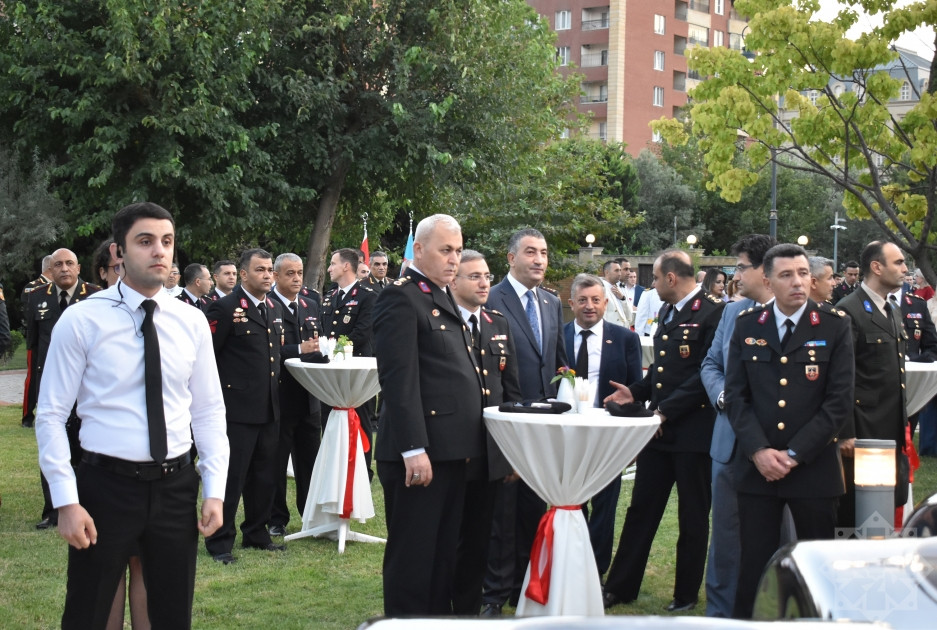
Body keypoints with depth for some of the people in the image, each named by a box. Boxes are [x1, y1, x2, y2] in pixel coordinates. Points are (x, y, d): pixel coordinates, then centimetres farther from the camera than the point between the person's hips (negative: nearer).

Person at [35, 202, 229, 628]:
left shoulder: (191, 323, 4)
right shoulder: (82, 321, -7)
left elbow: (208, 411, 9)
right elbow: (51, 415, -5)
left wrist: (214, 490, 1)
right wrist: (66, 501, -12)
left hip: (176, 486, 3)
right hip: (106, 485, -3)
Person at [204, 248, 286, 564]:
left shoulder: (275, 309, 13)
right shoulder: (225, 308, -10)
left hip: (269, 408, 7)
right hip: (237, 408, -7)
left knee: (265, 476, 14)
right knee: (231, 477, -2)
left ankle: (256, 533, 26)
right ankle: (219, 541, 7)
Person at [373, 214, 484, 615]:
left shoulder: (443, 298, 18)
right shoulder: (401, 298, -11)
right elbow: (398, 379, -18)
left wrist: (467, 446, 18)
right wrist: (414, 450, -24)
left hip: (452, 450, 9)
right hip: (421, 454, -9)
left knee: (444, 554, 16)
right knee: (412, 557, 0)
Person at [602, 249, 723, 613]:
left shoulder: (712, 313, -14)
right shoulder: (668, 313, 15)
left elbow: (707, 374, -19)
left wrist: (666, 410, -18)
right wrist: (637, 392, 8)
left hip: (694, 430, -8)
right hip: (660, 430, 8)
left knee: (693, 518, 6)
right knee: (641, 510, 11)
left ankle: (686, 595, 18)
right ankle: (620, 587, 19)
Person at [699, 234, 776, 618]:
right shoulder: (733, 312, 10)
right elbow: (711, 363, 17)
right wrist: (722, 395, -3)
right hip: (732, 441, 5)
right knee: (725, 532, 11)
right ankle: (719, 612, 21)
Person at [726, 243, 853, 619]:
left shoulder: (834, 326, -1)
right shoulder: (747, 326, 6)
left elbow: (839, 401, -5)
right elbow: (736, 394, 4)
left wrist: (794, 454, -10)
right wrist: (758, 450, -9)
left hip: (814, 469, -1)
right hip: (756, 467, 2)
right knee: (754, 565, 3)